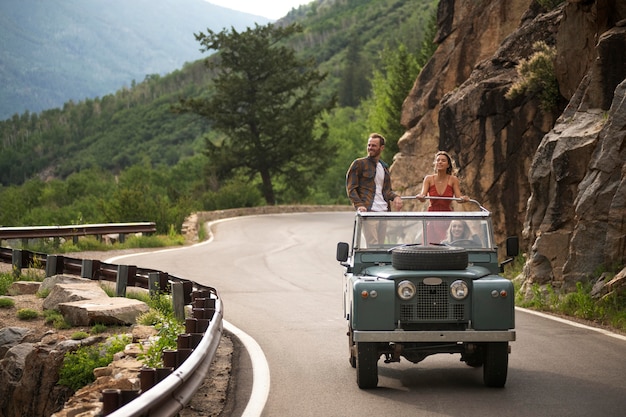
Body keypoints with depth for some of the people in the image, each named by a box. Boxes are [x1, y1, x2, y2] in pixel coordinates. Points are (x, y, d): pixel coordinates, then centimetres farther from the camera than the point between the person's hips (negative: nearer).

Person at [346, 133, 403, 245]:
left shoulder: (384, 167, 21)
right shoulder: (359, 164, 3)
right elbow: (351, 188, -2)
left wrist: (395, 197, 1)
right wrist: (359, 205, -17)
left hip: (383, 211, 6)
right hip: (368, 210, -6)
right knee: (373, 246, -13)